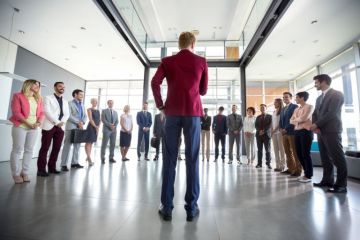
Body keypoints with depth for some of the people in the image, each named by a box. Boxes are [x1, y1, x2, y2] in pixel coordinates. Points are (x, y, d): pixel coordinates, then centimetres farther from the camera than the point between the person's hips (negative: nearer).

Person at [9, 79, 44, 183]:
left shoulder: (38, 99, 15)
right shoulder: (18, 96, 1)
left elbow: (41, 112, 11)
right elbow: (16, 112, -8)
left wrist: (38, 123, -7)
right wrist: (28, 123, -15)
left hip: (34, 127, 4)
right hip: (20, 126, -4)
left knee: (29, 150, 5)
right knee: (17, 150, 0)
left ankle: (25, 172, 13)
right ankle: (16, 174, 9)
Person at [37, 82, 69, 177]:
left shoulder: (65, 101, 20)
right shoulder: (48, 98, 4)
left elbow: (67, 114, 10)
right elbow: (47, 111, -9)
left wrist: (62, 122, -8)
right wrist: (57, 122, -14)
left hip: (61, 127, 5)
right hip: (49, 126, -5)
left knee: (57, 148, 5)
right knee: (45, 148, -2)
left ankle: (52, 167, 15)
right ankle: (41, 169, 5)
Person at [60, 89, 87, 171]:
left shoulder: (82, 105, 20)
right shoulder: (70, 103, -1)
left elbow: (85, 116, 14)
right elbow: (69, 115, -12)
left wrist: (82, 122, -5)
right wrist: (78, 122, -15)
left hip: (79, 128, 7)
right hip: (71, 128, -6)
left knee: (77, 146, 8)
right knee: (67, 146, -3)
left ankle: (74, 163, 16)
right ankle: (64, 164, 1)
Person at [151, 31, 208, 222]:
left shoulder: (167, 61, 10)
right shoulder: (201, 62, 10)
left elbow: (155, 82, -5)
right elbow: (203, 91, 14)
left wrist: (160, 105, 3)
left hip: (172, 112, 1)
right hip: (193, 113, 0)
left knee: (169, 159, 3)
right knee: (192, 159, 2)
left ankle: (166, 207, 9)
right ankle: (191, 208, 10)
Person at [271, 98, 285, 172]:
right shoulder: (274, 112, 17)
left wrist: (275, 129, -11)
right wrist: (271, 131, 8)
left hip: (279, 132, -6)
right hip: (274, 132, 7)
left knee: (281, 149, -3)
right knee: (276, 149, 6)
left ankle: (282, 165, 2)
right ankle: (278, 165, 11)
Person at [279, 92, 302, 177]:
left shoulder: (294, 106, -2)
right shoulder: (283, 109, 21)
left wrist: (286, 129, -16)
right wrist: (281, 129, 1)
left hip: (292, 132, -7)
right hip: (284, 133, 7)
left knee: (295, 152, -3)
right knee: (288, 152, 9)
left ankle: (298, 170, 2)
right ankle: (290, 169, 16)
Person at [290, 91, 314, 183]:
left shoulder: (309, 107, -2)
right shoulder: (296, 109, 19)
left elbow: (303, 118, -14)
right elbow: (291, 120, 11)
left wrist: (296, 120, 3)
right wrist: (298, 121, -7)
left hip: (306, 132, -7)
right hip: (297, 132, 7)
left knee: (305, 154, -3)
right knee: (299, 154, 8)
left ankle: (309, 176, 8)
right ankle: (306, 173, 22)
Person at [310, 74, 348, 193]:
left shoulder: (337, 94, -4)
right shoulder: (319, 98, 19)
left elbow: (331, 113, -15)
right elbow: (315, 113, 13)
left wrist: (316, 124, -12)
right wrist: (315, 127, -3)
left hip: (332, 131, -7)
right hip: (321, 131, 8)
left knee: (337, 158, -3)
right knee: (325, 158, 10)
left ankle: (341, 185, 4)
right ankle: (327, 181, 18)